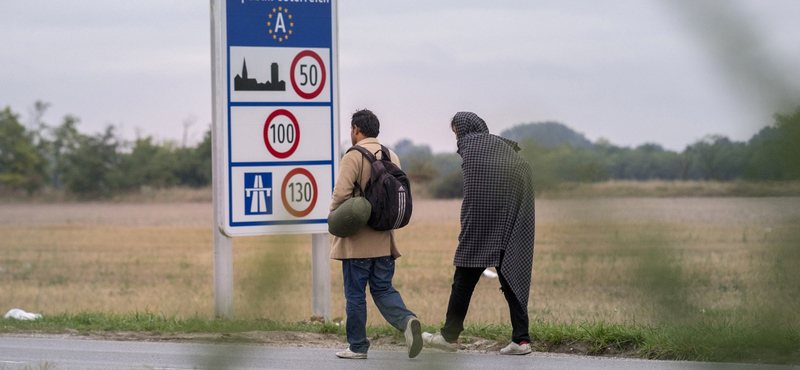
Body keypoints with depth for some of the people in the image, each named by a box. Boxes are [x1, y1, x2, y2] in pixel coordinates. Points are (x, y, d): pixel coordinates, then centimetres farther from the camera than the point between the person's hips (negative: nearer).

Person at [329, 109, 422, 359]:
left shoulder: (353, 157, -12)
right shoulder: (392, 157, 9)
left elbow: (341, 195, -19)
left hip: (357, 241, -6)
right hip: (384, 239, 6)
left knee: (355, 294, 4)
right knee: (383, 289, 12)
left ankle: (357, 346, 9)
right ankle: (406, 321, -13)